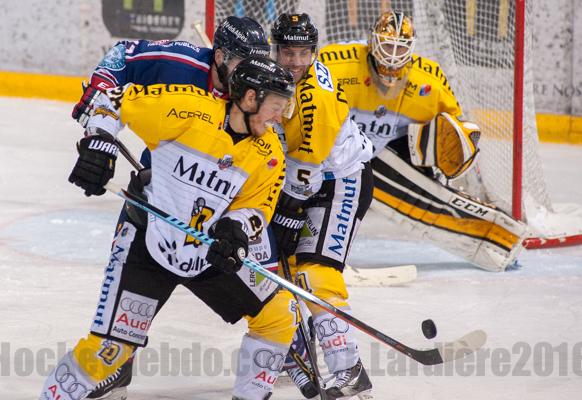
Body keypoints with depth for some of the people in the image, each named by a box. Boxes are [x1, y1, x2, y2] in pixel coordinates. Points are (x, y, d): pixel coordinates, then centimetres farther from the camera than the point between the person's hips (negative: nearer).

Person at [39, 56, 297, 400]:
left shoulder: (270, 155, -3)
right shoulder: (191, 108, -18)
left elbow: (257, 208, -1)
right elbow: (117, 101, -10)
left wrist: (236, 227, -22)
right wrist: (99, 141, -24)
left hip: (211, 254, 6)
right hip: (146, 245, -6)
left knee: (278, 315, 3)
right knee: (112, 347, -14)